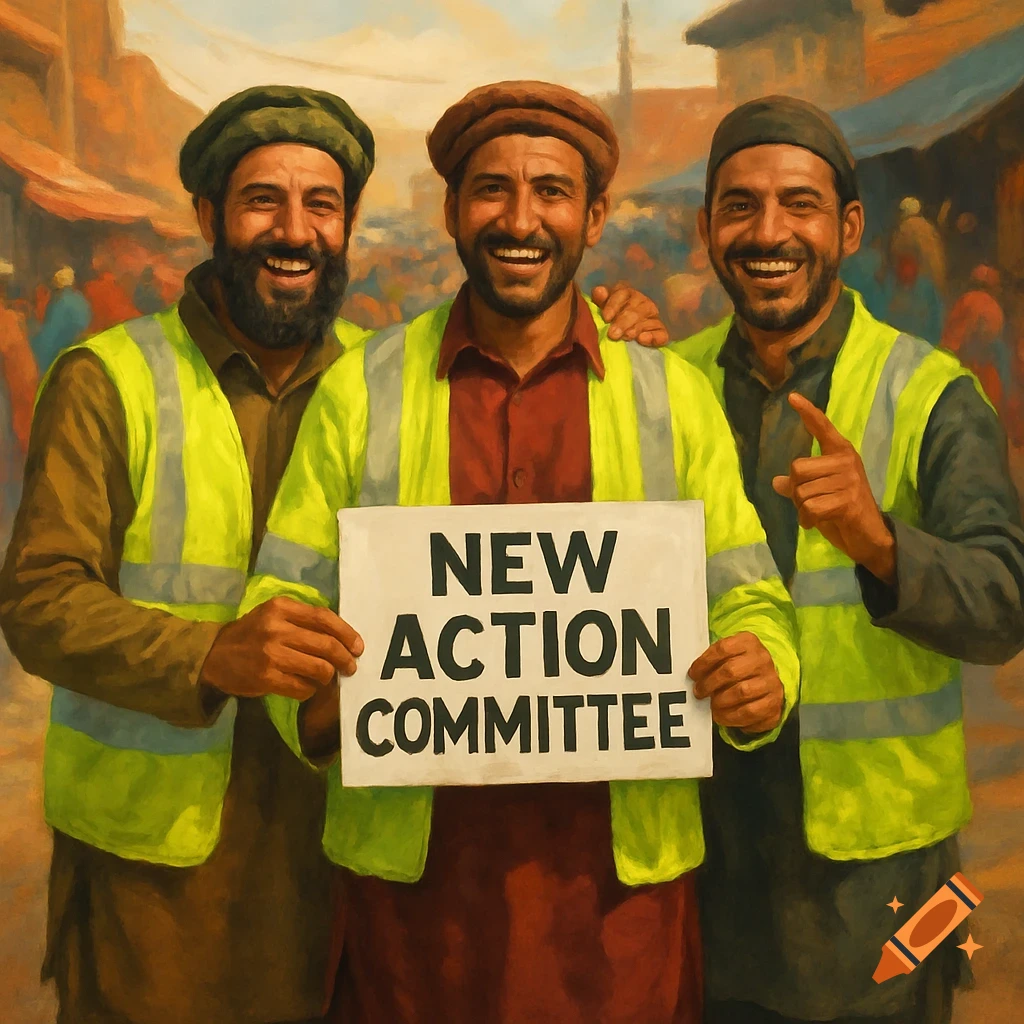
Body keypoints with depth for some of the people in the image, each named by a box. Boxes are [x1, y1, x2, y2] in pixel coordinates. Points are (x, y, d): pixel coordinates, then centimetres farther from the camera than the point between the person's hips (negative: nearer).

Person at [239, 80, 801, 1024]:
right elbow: (285, 597, 3)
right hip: (409, 866, 0)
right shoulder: (359, 388, 3)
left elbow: (746, 597, 5)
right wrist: (319, 695, -18)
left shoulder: (674, 396, 4)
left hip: (620, 870, 1)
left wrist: (762, 679, -17)